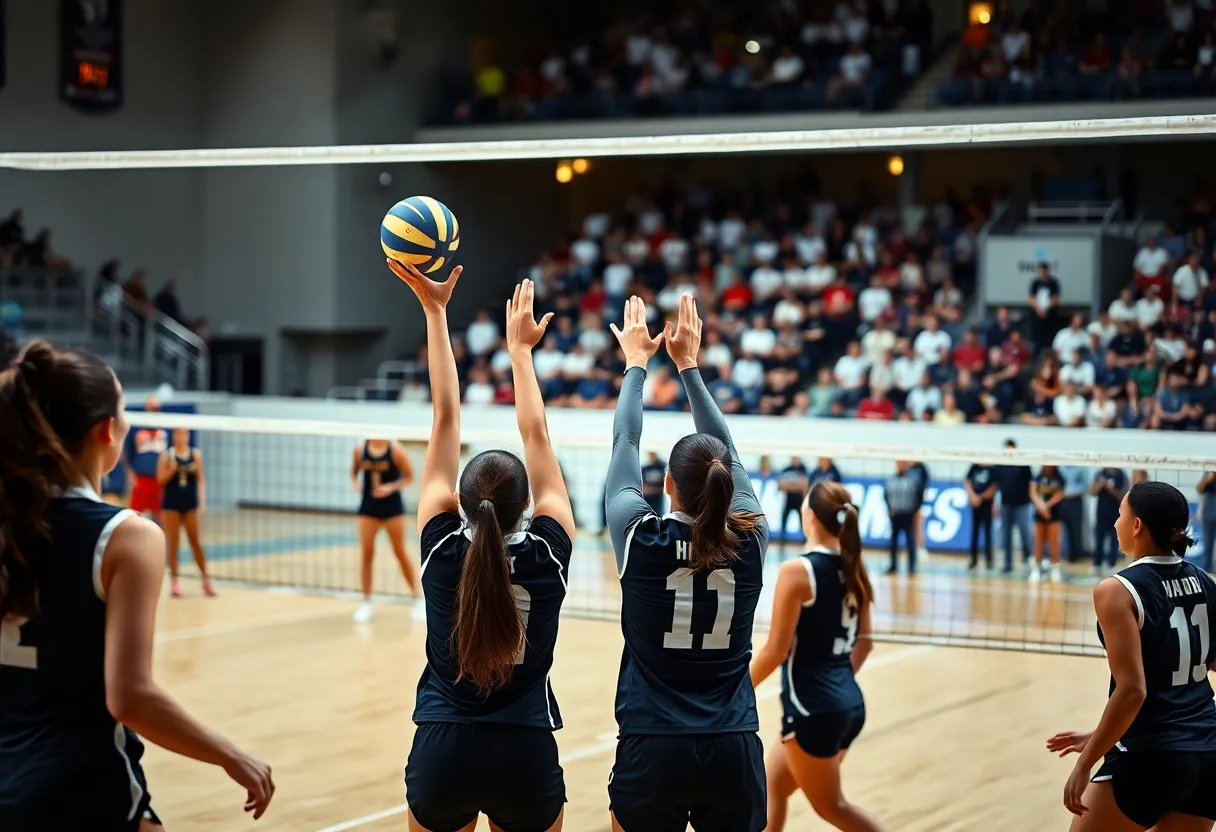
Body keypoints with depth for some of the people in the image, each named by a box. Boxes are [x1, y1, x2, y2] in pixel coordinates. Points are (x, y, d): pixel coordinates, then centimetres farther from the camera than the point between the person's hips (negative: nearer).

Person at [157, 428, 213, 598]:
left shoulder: (196, 454, 2)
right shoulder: (167, 456, -3)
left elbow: (200, 480, 3)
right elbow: (160, 480, -4)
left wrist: (202, 501, -4)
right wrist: (172, 469, -21)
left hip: (190, 503, 1)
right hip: (171, 503, -1)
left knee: (196, 542, 3)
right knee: (173, 543, 3)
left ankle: (206, 580, 11)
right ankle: (174, 581, 11)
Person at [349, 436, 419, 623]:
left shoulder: (395, 450, -10)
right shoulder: (360, 449, -2)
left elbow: (409, 477, -4)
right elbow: (353, 472, 11)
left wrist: (391, 487, -19)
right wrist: (355, 483, -10)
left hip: (392, 505, -2)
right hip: (368, 506, 2)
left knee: (400, 553, 2)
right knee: (366, 553, -2)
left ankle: (419, 597, 14)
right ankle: (366, 604, 6)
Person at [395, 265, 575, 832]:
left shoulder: (443, 548, -7)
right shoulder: (547, 554, -7)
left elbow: (446, 422, -4)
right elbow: (536, 435, 2)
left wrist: (434, 310, -1)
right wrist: (519, 347, 11)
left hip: (441, 753, 1)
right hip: (527, 757, 0)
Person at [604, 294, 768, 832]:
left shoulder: (641, 540, -8)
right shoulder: (749, 541, -2)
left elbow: (624, 444, 7)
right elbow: (725, 449, 12)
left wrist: (636, 361, 21)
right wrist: (688, 363, 22)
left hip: (651, 753, -2)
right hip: (734, 753, 2)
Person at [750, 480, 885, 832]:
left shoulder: (797, 571, -16)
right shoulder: (853, 569, 6)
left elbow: (776, 650, -15)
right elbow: (864, 642, 13)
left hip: (813, 710, -8)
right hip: (850, 704, 8)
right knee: (770, 784, 19)